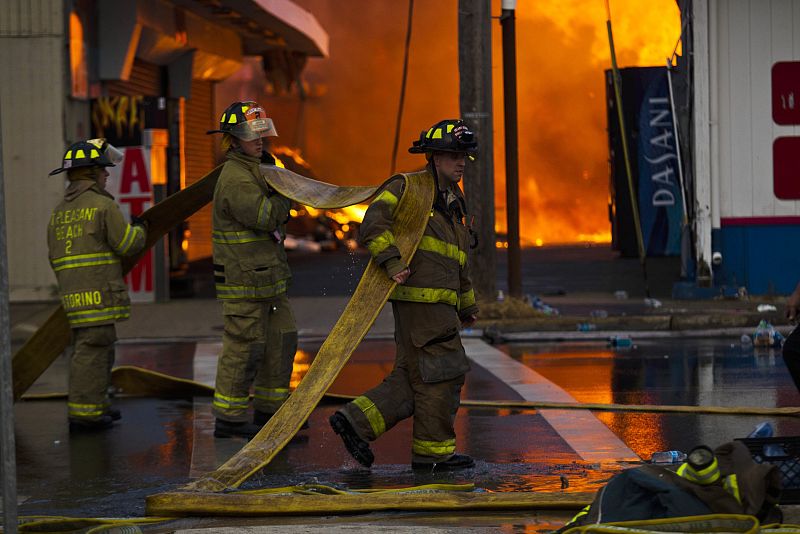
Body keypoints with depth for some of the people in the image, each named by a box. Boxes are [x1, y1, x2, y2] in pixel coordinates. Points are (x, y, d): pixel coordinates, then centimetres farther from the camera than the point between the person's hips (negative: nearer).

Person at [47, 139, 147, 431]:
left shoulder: (58, 213, 17)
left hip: (71, 295, 8)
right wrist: (140, 231, 13)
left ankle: (96, 405, 21)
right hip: (98, 294, -8)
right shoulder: (103, 205, -8)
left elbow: (56, 258, 20)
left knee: (100, 351, 17)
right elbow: (128, 244, -8)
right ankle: (83, 412, -8)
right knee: (92, 350, -7)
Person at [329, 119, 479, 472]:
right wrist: (392, 262, -29)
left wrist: (466, 303, 37)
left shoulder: (452, 203, 23)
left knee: (411, 380, 6)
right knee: (441, 374, -5)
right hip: (421, 298, -9)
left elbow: (458, 260, 32)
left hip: (438, 304, 9)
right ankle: (433, 451, 2)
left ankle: (356, 422, 5)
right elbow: (375, 221, -19)